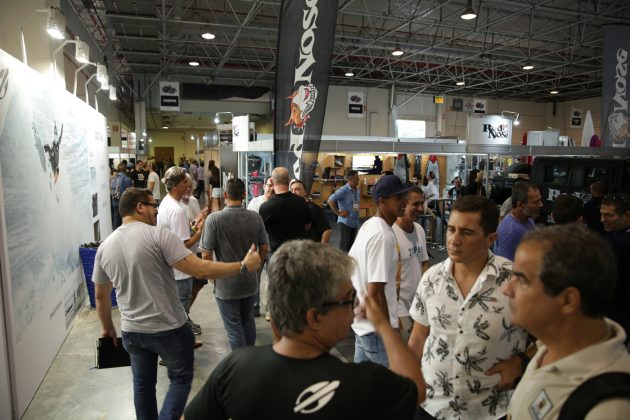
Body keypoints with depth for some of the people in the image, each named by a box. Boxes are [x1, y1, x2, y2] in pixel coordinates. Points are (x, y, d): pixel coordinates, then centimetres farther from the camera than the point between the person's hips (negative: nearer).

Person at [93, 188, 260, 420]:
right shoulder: (159, 235, -18)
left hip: (132, 331, 6)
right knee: (181, 378, 16)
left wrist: (107, 328, 26)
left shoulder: (104, 247, 2)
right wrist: (243, 265, -17)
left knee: (143, 384, 22)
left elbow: (100, 296, 11)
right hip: (169, 328, -5)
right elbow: (200, 270, -24)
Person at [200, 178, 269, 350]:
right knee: (248, 321, 24)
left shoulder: (214, 219, -19)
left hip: (226, 285, -4)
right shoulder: (255, 217, -8)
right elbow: (264, 249, 0)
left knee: (234, 328, 11)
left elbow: (206, 255, -17)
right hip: (250, 282, 4)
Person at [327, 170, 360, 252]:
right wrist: (338, 213, -16)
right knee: (344, 246, -4)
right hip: (345, 222, -7)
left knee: (351, 246, 13)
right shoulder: (343, 190, -13)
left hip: (355, 223, 7)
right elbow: (330, 200, -20)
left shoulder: (358, 191, 9)